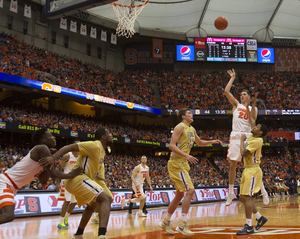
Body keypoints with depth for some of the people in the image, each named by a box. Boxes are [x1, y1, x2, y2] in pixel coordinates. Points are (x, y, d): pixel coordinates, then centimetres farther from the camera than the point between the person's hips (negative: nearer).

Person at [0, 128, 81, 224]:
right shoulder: (42, 149, -12)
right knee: (8, 215, -28)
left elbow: (43, 181, 16)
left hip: (11, 186, 11)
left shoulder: (37, 151, 17)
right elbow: (53, 174, -17)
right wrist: (70, 175, -3)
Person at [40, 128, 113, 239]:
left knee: (92, 205, 29)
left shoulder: (101, 151, 17)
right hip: (78, 179, -11)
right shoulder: (94, 145, -13)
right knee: (106, 199, -22)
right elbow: (69, 147, -20)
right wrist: (52, 158, -30)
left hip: (80, 179, 11)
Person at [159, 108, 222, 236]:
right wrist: (186, 155, -28)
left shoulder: (192, 129, 16)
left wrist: (212, 141, 16)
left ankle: (165, 222, 25)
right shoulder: (180, 127, -11)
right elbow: (172, 146, -20)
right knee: (190, 190, -16)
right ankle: (182, 225, -13)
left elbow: (199, 142, 33)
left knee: (180, 194, 14)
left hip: (183, 164, 10)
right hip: (177, 163, -10)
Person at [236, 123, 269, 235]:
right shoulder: (251, 137, 11)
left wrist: (242, 140, -12)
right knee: (242, 198, 11)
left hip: (253, 171, -10)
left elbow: (244, 153, -25)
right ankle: (260, 218, 23)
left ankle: (249, 226, -8)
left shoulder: (257, 141, -17)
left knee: (246, 197, -12)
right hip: (247, 170, 10)